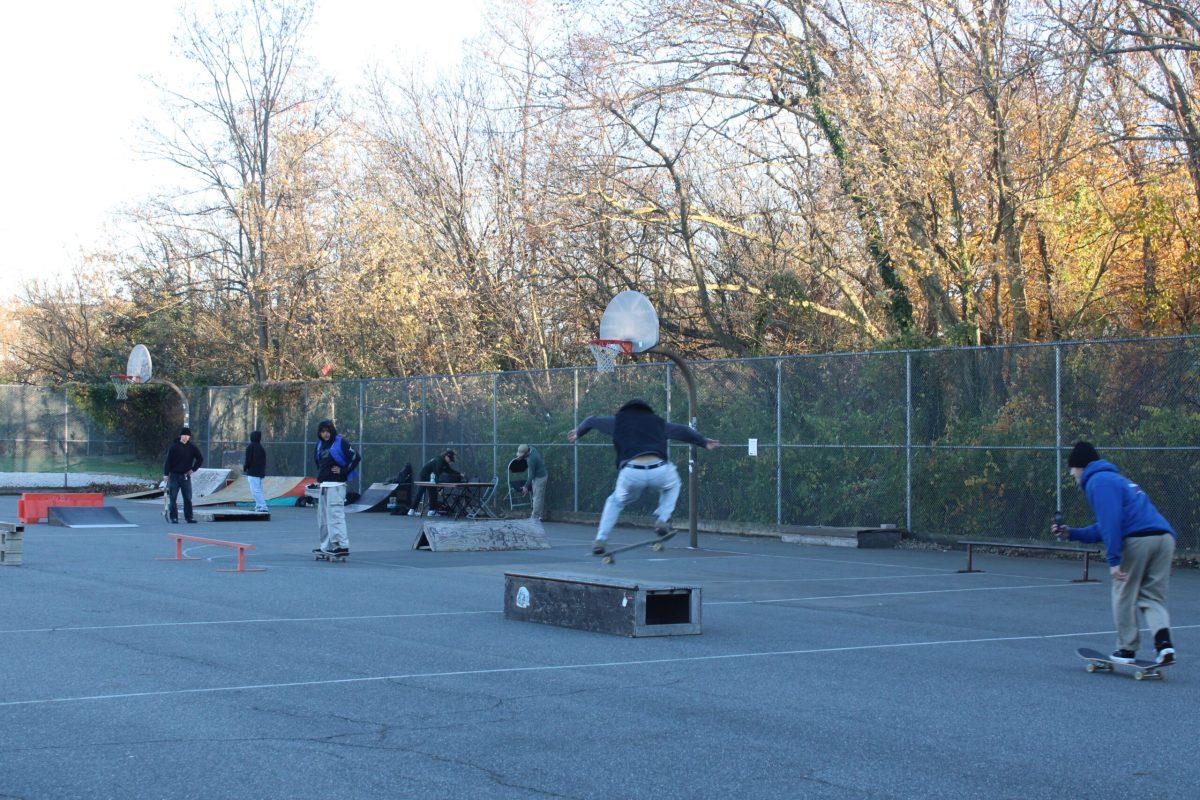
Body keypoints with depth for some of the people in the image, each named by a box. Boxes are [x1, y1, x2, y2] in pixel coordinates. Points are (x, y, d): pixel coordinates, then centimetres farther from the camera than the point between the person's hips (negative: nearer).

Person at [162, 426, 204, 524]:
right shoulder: (174, 446, -2)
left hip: (186, 476, 2)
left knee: (188, 498, 2)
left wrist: (193, 469, 4)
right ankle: (174, 517, 2)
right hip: (174, 475, -2)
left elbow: (200, 459, 13)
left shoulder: (192, 448, 5)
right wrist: (166, 474, -10)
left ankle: (189, 517, 7)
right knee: (173, 498, -2)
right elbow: (168, 461, -3)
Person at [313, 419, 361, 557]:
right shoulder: (320, 444, 14)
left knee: (335, 514, -15)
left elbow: (356, 457, -13)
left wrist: (343, 471, -13)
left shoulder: (341, 442, -9)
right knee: (323, 516, 11)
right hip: (323, 484, 9)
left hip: (336, 484, -9)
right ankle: (326, 546, 18)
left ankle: (343, 546, -18)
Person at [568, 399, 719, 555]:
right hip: (659, 470, 0)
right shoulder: (658, 422, 28)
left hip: (630, 472, 0)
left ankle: (600, 540, 14)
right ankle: (663, 520, 17)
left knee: (615, 502, 28)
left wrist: (578, 433, 58)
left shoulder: (619, 421, 26)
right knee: (673, 485, 35)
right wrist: (704, 442, 55)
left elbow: (591, 421, 38)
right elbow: (683, 431, 39)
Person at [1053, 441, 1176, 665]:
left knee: (1124, 596, 7)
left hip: (1136, 541, -8)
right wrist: (1072, 533, 38)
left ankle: (1127, 650, 13)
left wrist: (1114, 560, -16)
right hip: (1164, 537, 8)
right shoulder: (1116, 478, 32)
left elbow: (1110, 522, -13)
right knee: (1153, 597, 10)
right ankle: (1164, 642, -10)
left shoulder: (1098, 481, 1)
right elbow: (1105, 526, 36)